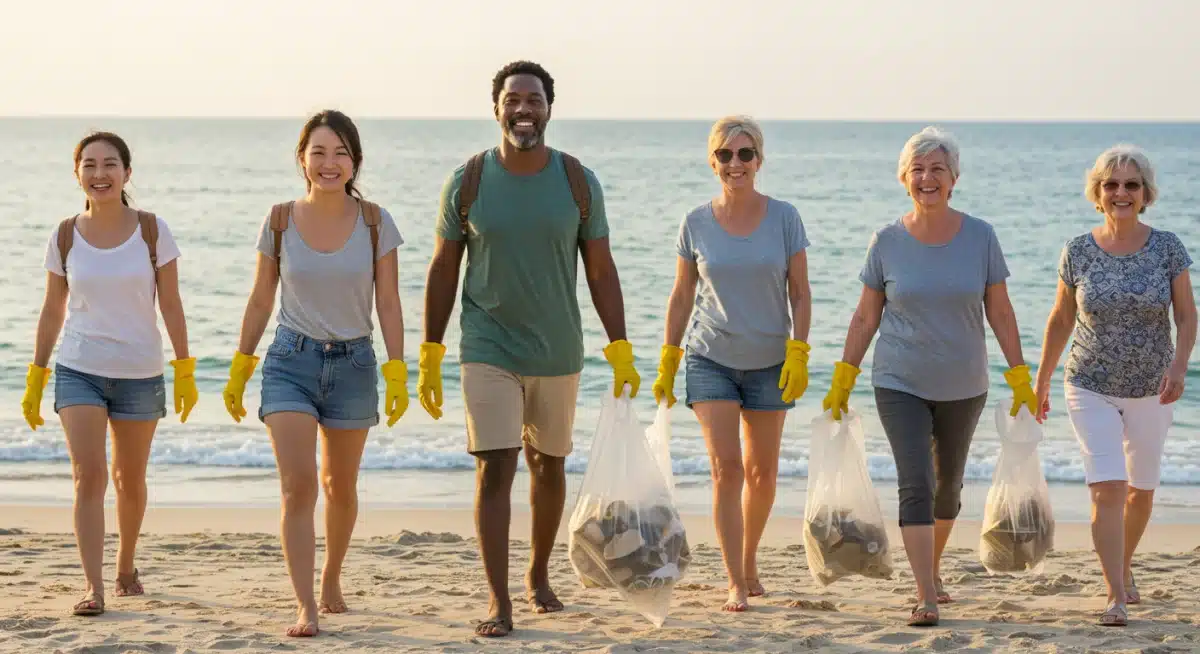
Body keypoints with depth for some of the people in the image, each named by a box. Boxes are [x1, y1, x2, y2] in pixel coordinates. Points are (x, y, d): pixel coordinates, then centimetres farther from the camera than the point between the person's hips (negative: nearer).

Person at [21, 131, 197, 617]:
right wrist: (35, 379, 7)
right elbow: (53, 311, 7)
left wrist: (185, 371, -3)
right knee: (88, 476, -14)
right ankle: (93, 587, -16)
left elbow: (170, 304, -1)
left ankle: (126, 566, 36)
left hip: (139, 374, 0)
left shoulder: (152, 231, -5)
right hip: (79, 371, 0)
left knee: (129, 480, 14)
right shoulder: (65, 237, -1)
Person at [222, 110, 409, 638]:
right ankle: (306, 609, -16)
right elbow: (260, 302, 6)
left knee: (339, 487, 17)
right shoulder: (280, 221, -2)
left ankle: (331, 579, 40)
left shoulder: (374, 222, -3)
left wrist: (398, 375, -8)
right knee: (297, 485, -15)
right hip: (291, 361, -1)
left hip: (353, 363, 1)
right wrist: (239, 370, 7)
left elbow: (388, 304, -1)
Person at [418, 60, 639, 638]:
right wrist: (430, 356, -1)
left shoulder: (578, 182, -2)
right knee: (494, 470, -11)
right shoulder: (467, 182, -4)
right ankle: (498, 600, -10)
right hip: (488, 351, -2)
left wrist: (620, 350, -2)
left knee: (549, 466, 15)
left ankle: (539, 575, 34)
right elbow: (443, 270, 2)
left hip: (557, 353, 2)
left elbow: (601, 271, 3)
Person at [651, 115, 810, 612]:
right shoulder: (696, 224, -2)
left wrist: (799, 355, -11)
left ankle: (749, 559, 34)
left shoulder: (784, 218, -4)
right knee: (726, 468, -11)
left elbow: (800, 293, -1)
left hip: (769, 362, 1)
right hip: (711, 359, -1)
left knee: (762, 471, 10)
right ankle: (736, 585, -10)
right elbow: (681, 296, 6)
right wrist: (667, 363, 5)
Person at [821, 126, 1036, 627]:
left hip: (964, 387, 2)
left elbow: (999, 312, 1)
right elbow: (866, 315, 2)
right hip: (899, 384, -2)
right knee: (915, 485, -13)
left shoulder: (980, 237, -4)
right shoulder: (887, 242, -5)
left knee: (948, 484, 17)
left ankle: (932, 570, 39)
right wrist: (843, 379, 0)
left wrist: (1020, 377, -2)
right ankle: (926, 599, -15)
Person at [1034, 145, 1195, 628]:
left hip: (1150, 390, 2)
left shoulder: (1167, 248, -7)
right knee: (1107, 489, -15)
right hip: (1091, 388, -2)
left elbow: (1187, 317, -4)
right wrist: (1041, 383, 10)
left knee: (1141, 490, 17)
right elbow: (1060, 320, 5)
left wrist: (1179, 366, -22)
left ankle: (1124, 568, 42)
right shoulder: (1078, 251, -7)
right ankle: (1116, 598, -15)